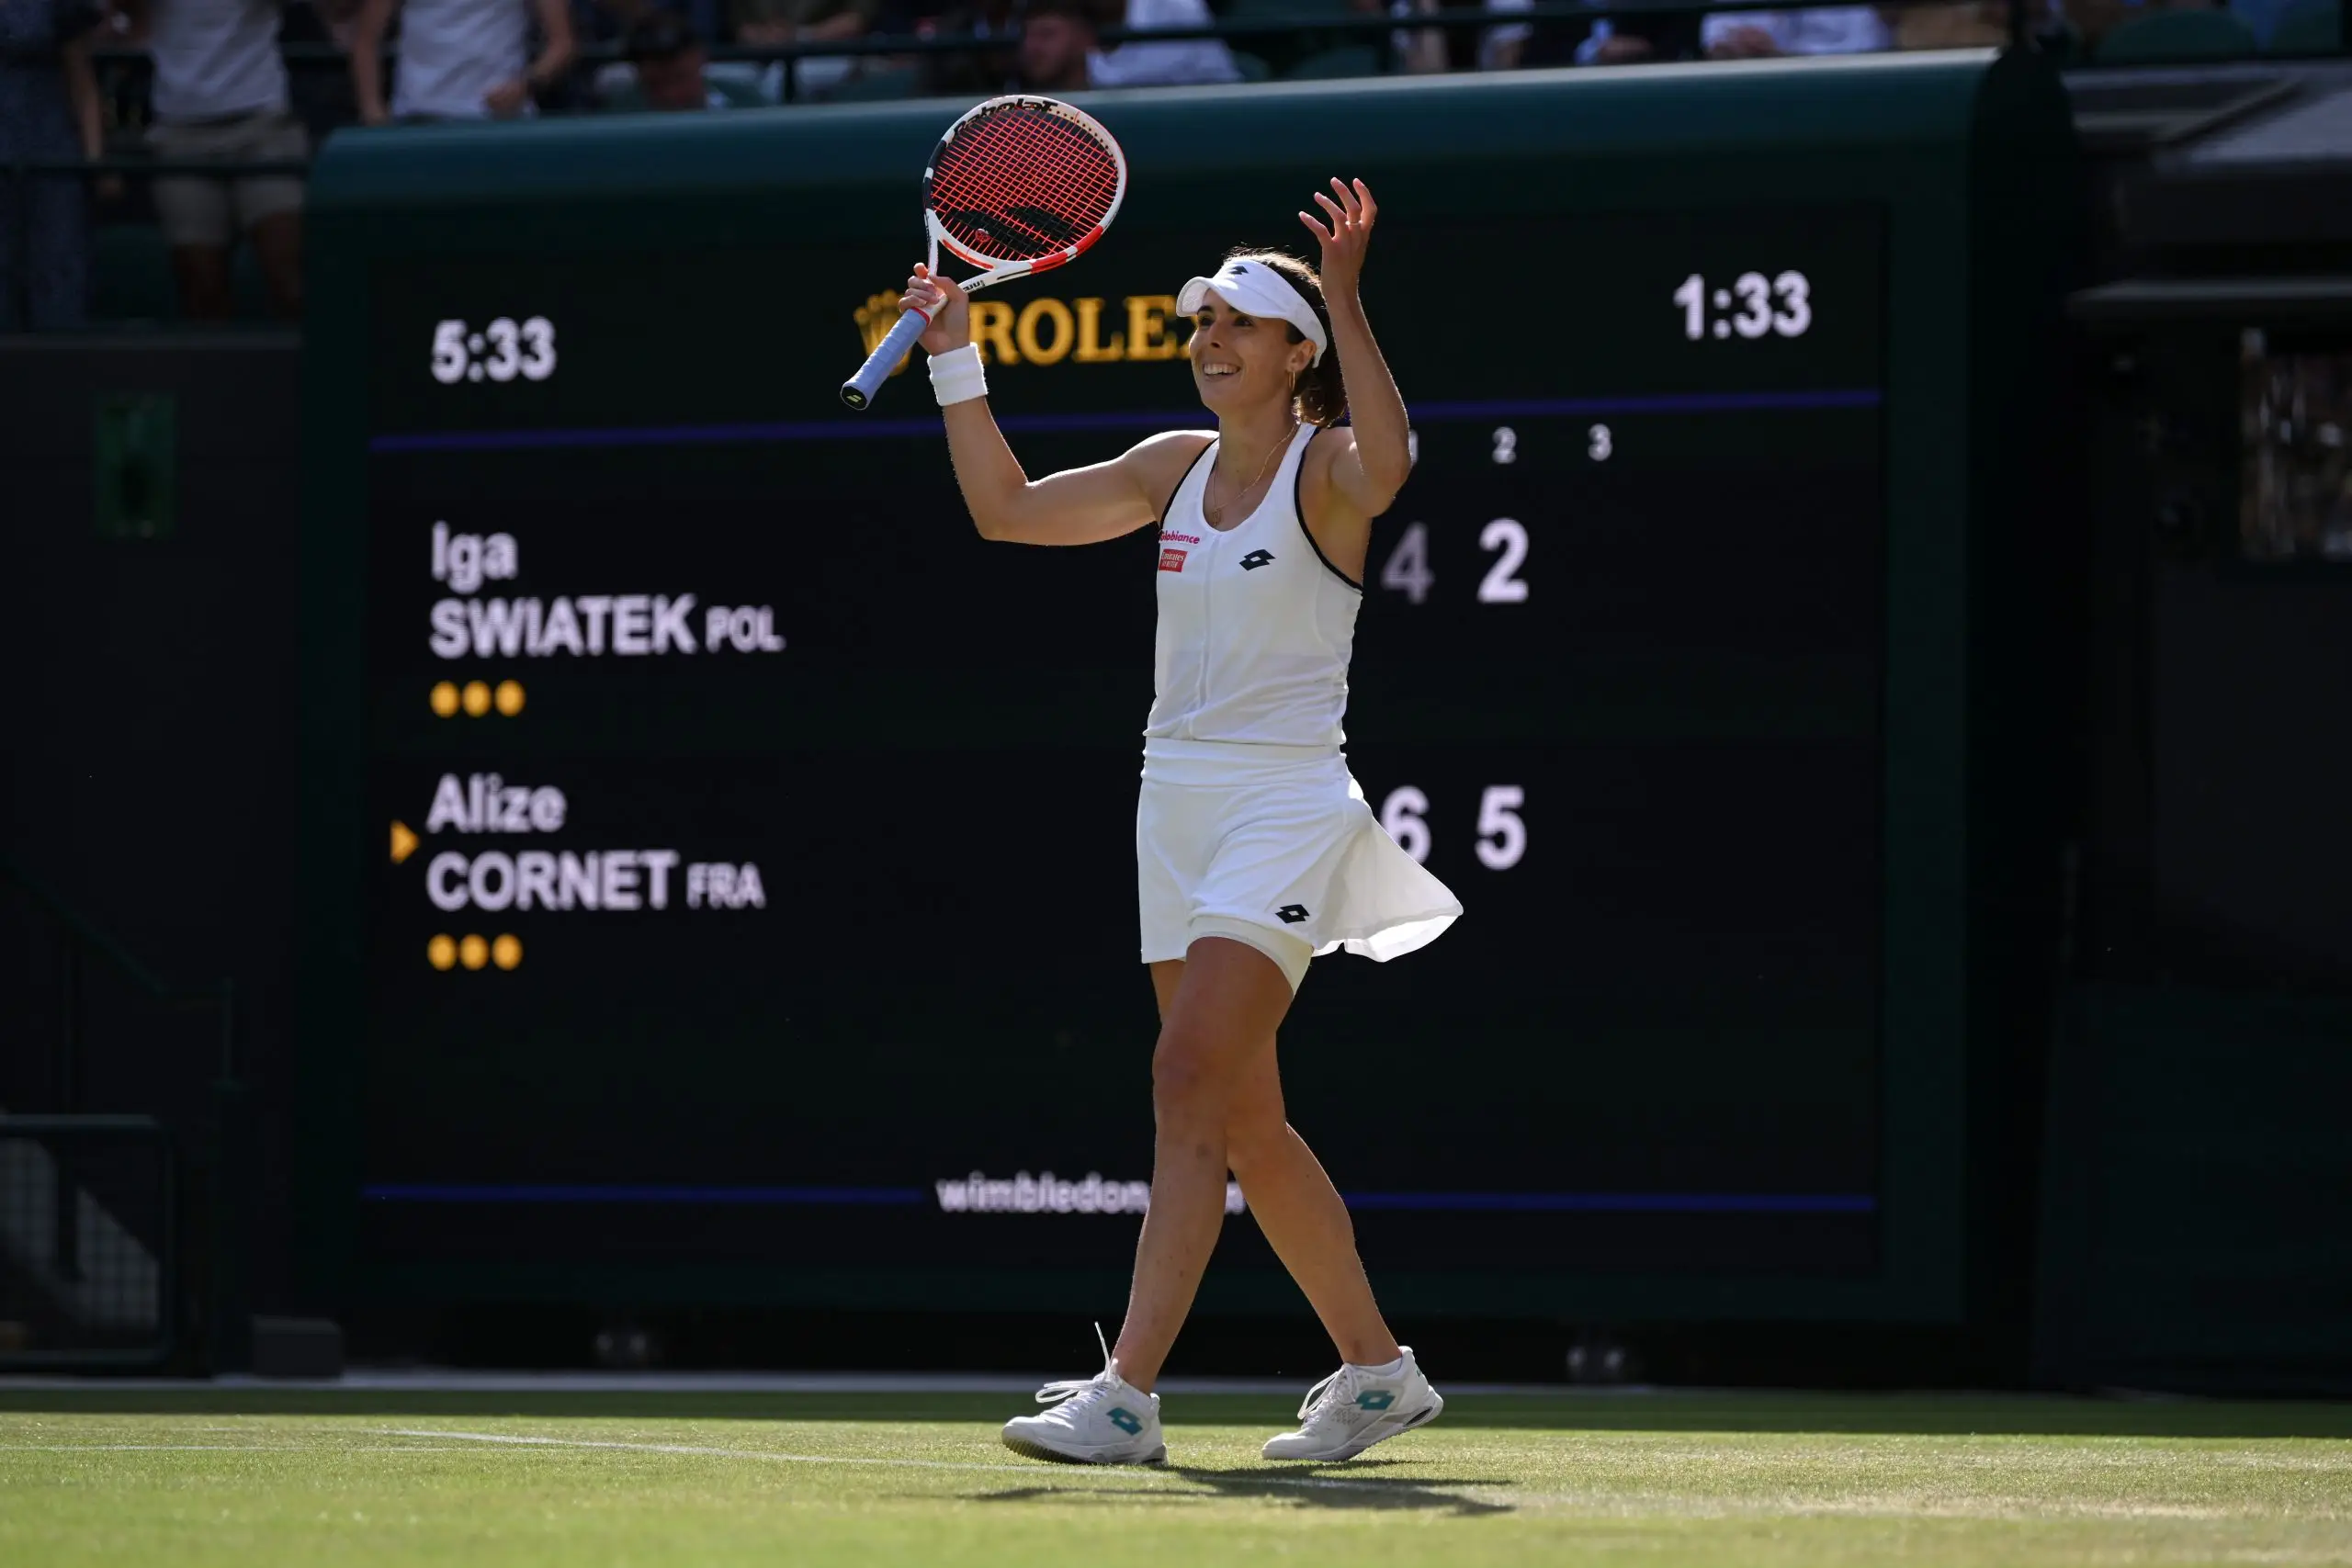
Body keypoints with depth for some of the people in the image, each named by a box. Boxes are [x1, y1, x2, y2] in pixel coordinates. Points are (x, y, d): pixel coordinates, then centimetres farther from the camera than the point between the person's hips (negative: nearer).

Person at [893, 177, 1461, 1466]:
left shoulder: (1324, 470, -8)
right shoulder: (1178, 467, 12)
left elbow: (1385, 467, -33)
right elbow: (1008, 509, 18)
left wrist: (1344, 301, -37)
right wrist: (955, 358, 11)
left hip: (1284, 804, -8)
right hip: (1178, 805, 8)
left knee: (1189, 1082, -18)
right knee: (1246, 1120, 10)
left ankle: (1126, 1394, -22)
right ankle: (1377, 1371, 21)